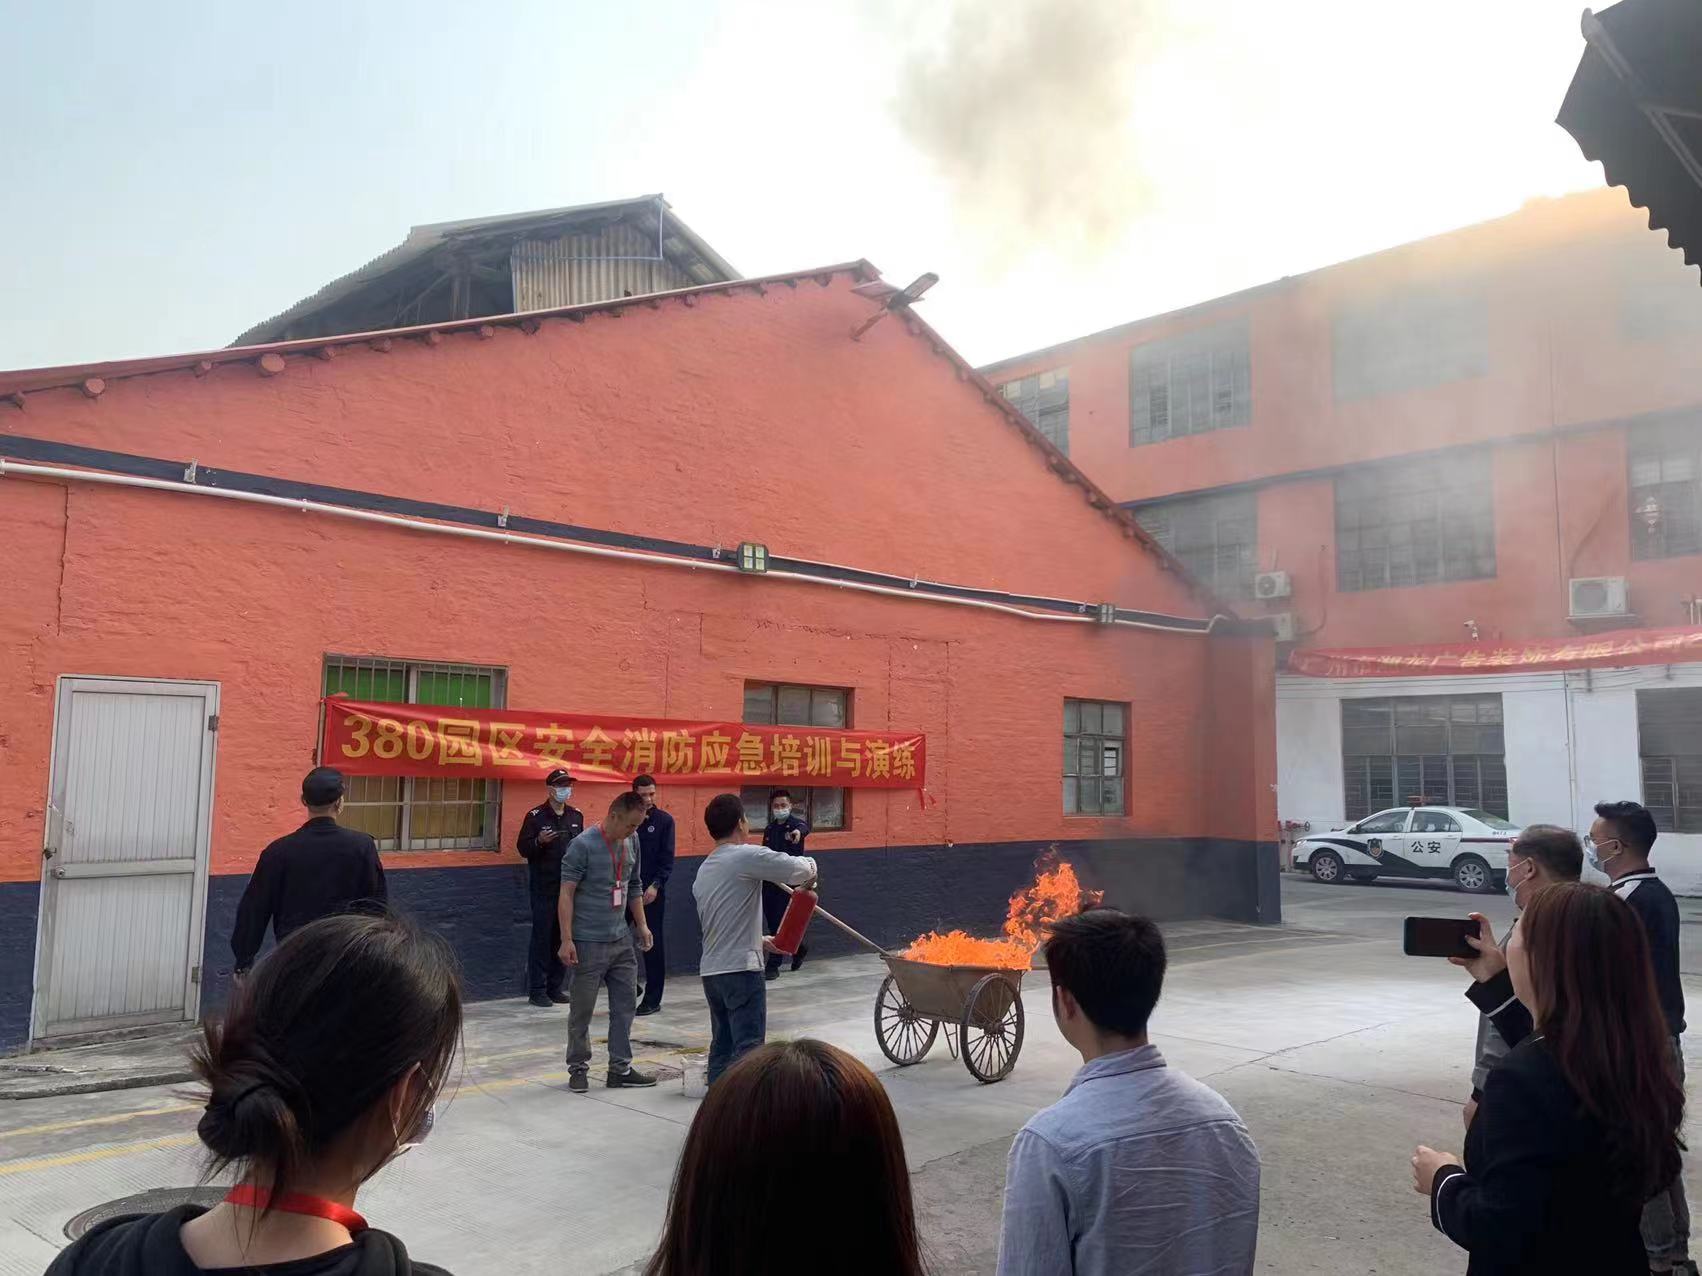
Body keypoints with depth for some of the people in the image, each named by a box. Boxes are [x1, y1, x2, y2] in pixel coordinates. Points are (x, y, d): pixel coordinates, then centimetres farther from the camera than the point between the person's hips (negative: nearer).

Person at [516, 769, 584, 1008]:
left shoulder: (576, 816, 10)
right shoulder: (536, 816, -5)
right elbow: (522, 848, -5)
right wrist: (540, 841, -23)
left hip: (569, 886, 5)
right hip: (543, 887, -5)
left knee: (563, 937, 7)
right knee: (542, 937, -2)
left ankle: (555, 987, 17)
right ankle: (537, 989, 6)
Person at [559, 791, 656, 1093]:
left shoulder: (632, 841, 5)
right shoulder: (583, 845, -15)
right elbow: (566, 894, -15)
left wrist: (641, 924, 14)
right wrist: (566, 940, -18)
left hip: (621, 940, 6)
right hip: (589, 942, -6)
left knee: (625, 1005, 9)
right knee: (582, 1009, 5)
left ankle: (620, 1068, 19)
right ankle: (578, 1068, 20)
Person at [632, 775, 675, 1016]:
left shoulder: (664, 820, -1)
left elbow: (667, 858, -4)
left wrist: (656, 885, -15)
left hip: (652, 891, -2)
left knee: (653, 943, 2)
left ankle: (652, 999, 10)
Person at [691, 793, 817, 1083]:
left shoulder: (704, 869, 16)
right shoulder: (747, 856, -11)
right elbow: (801, 870, -19)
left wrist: (761, 941, 26)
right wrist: (809, 864, 4)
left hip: (710, 970, 9)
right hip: (741, 970, -9)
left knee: (722, 1046, 15)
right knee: (748, 1048, -7)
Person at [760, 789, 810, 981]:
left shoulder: (795, 823, -8)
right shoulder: (769, 829, 12)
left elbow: (804, 826, -33)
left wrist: (798, 831, -57)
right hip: (769, 881, 6)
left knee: (779, 923, -5)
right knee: (772, 921, 10)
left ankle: (773, 966, 5)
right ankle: (798, 948, 33)